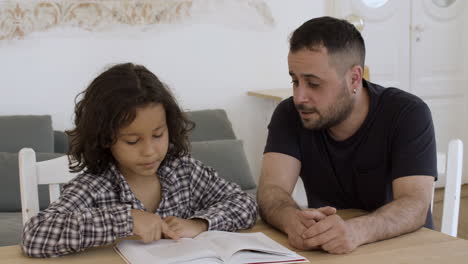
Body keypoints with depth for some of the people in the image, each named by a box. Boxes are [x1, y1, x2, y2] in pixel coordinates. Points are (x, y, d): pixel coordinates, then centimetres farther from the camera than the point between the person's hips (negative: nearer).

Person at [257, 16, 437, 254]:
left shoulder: (408, 114, -14)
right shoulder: (289, 115, -7)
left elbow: (415, 205, -24)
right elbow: (271, 190, -18)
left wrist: (355, 231, -42)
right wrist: (294, 221, -40)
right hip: (322, 251, 3)